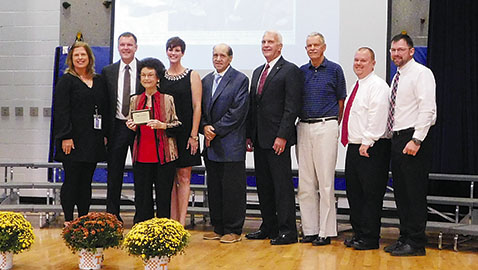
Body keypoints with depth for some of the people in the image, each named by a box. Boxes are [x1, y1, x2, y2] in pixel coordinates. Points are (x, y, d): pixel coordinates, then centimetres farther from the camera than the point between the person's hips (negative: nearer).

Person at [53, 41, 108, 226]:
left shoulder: (98, 81, 14)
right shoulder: (66, 80, -1)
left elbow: (104, 109, 16)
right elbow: (60, 110, -8)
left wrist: (104, 134, 8)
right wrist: (65, 137, -16)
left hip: (93, 140, 5)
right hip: (74, 140, -5)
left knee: (86, 180, 9)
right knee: (72, 179, -2)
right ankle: (68, 219, 6)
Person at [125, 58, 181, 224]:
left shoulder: (168, 99, 2)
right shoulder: (135, 100, 12)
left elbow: (177, 125, 3)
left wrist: (162, 125, -14)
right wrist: (131, 126, -1)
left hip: (164, 154, -3)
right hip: (142, 155, 3)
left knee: (164, 195, 1)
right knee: (142, 196, 5)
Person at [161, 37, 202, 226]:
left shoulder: (192, 76, 1)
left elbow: (197, 107, -4)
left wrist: (193, 134, -10)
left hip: (185, 132, -3)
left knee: (184, 177, -1)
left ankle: (181, 222, 0)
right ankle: (172, 221, 11)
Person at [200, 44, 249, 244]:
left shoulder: (240, 80, -4)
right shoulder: (206, 81, 16)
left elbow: (237, 111, -12)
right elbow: (200, 108, 14)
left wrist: (216, 130, -13)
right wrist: (205, 127, -5)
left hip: (231, 145, -6)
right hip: (211, 145, 6)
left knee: (232, 188, -2)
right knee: (214, 188, 11)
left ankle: (233, 230, 7)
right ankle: (218, 228, 21)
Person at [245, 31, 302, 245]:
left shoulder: (290, 71, -5)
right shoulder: (257, 72, 19)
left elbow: (292, 107, -12)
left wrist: (282, 136, -18)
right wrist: (249, 135, 13)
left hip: (278, 138, -8)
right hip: (260, 139, 8)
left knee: (282, 185, -4)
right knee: (263, 185, 12)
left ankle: (287, 231, 3)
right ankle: (269, 227, 21)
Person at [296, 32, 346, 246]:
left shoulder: (334, 69, 2)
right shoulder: (301, 72, 12)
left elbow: (341, 101, 6)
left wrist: (333, 125, 6)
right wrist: (303, 121, 8)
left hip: (326, 127, -4)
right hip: (304, 128, 4)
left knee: (325, 180, -4)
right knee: (305, 182, 5)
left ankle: (326, 231, 2)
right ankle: (310, 229, 13)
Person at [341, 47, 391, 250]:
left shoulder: (377, 85, -9)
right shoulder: (358, 86, 19)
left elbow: (377, 117, -18)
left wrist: (367, 142, -21)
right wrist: (351, 141, 17)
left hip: (371, 149, -9)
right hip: (354, 147, 9)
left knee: (371, 194, -3)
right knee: (354, 193, 12)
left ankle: (369, 239, 3)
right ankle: (359, 234, 21)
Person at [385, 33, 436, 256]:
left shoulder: (421, 73, -8)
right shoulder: (398, 77, 19)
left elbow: (427, 108, -18)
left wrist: (416, 140, -23)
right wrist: (390, 136, 13)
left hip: (413, 140, -9)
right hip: (397, 138, 9)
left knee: (415, 193, -5)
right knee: (400, 193, 11)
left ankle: (416, 244, 1)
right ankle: (405, 238, 19)